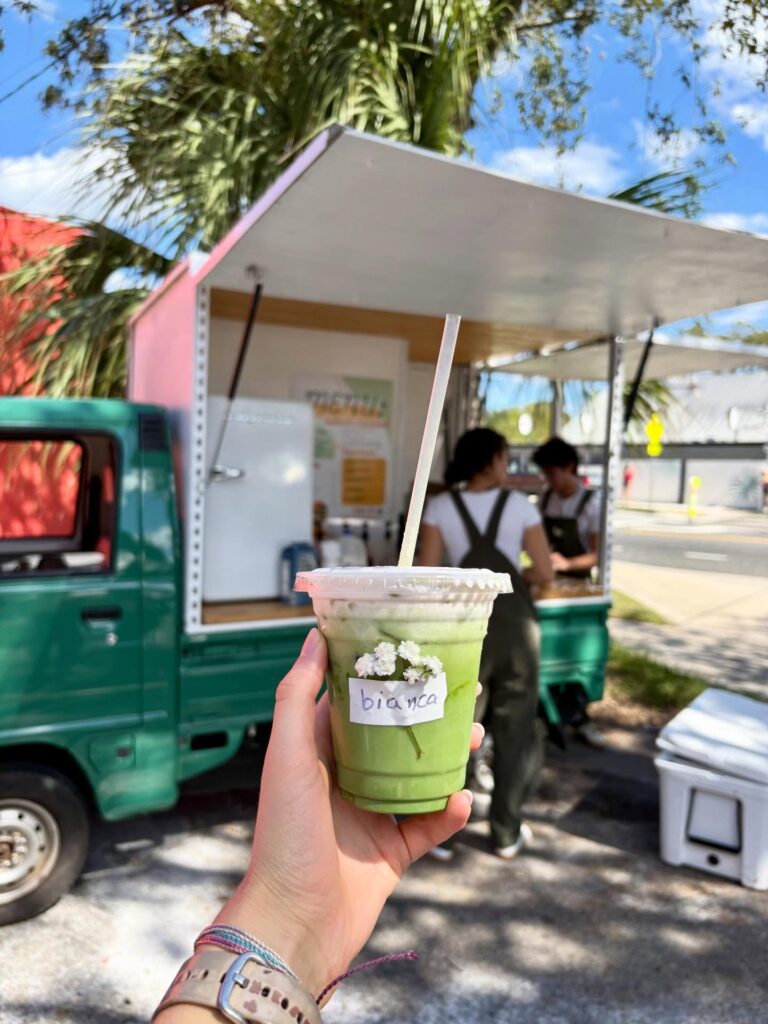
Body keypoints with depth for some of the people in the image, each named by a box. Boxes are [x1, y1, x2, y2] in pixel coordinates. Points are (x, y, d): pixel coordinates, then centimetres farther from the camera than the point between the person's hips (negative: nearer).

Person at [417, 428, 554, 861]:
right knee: (514, 730, 13)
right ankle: (507, 834, 24)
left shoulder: (440, 507, -3)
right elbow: (545, 574, -4)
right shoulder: (520, 505, -4)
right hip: (514, 628, 0)